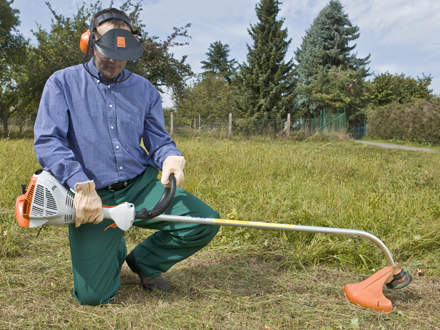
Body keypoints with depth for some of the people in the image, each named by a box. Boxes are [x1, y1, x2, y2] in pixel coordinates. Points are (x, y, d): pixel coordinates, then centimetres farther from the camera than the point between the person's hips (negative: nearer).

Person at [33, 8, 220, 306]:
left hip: (142, 187, 3)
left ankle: (144, 261, 13)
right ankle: (114, 253, 25)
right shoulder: (63, 83, 2)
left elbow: (158, 140, 9)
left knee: (205, 223, -16)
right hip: (93, 198, -3)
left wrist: (170, 156, -17)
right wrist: (82, 184, -24)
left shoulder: (145, 90, 11)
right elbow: (47, 141, -9)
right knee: (92, 295, -13)